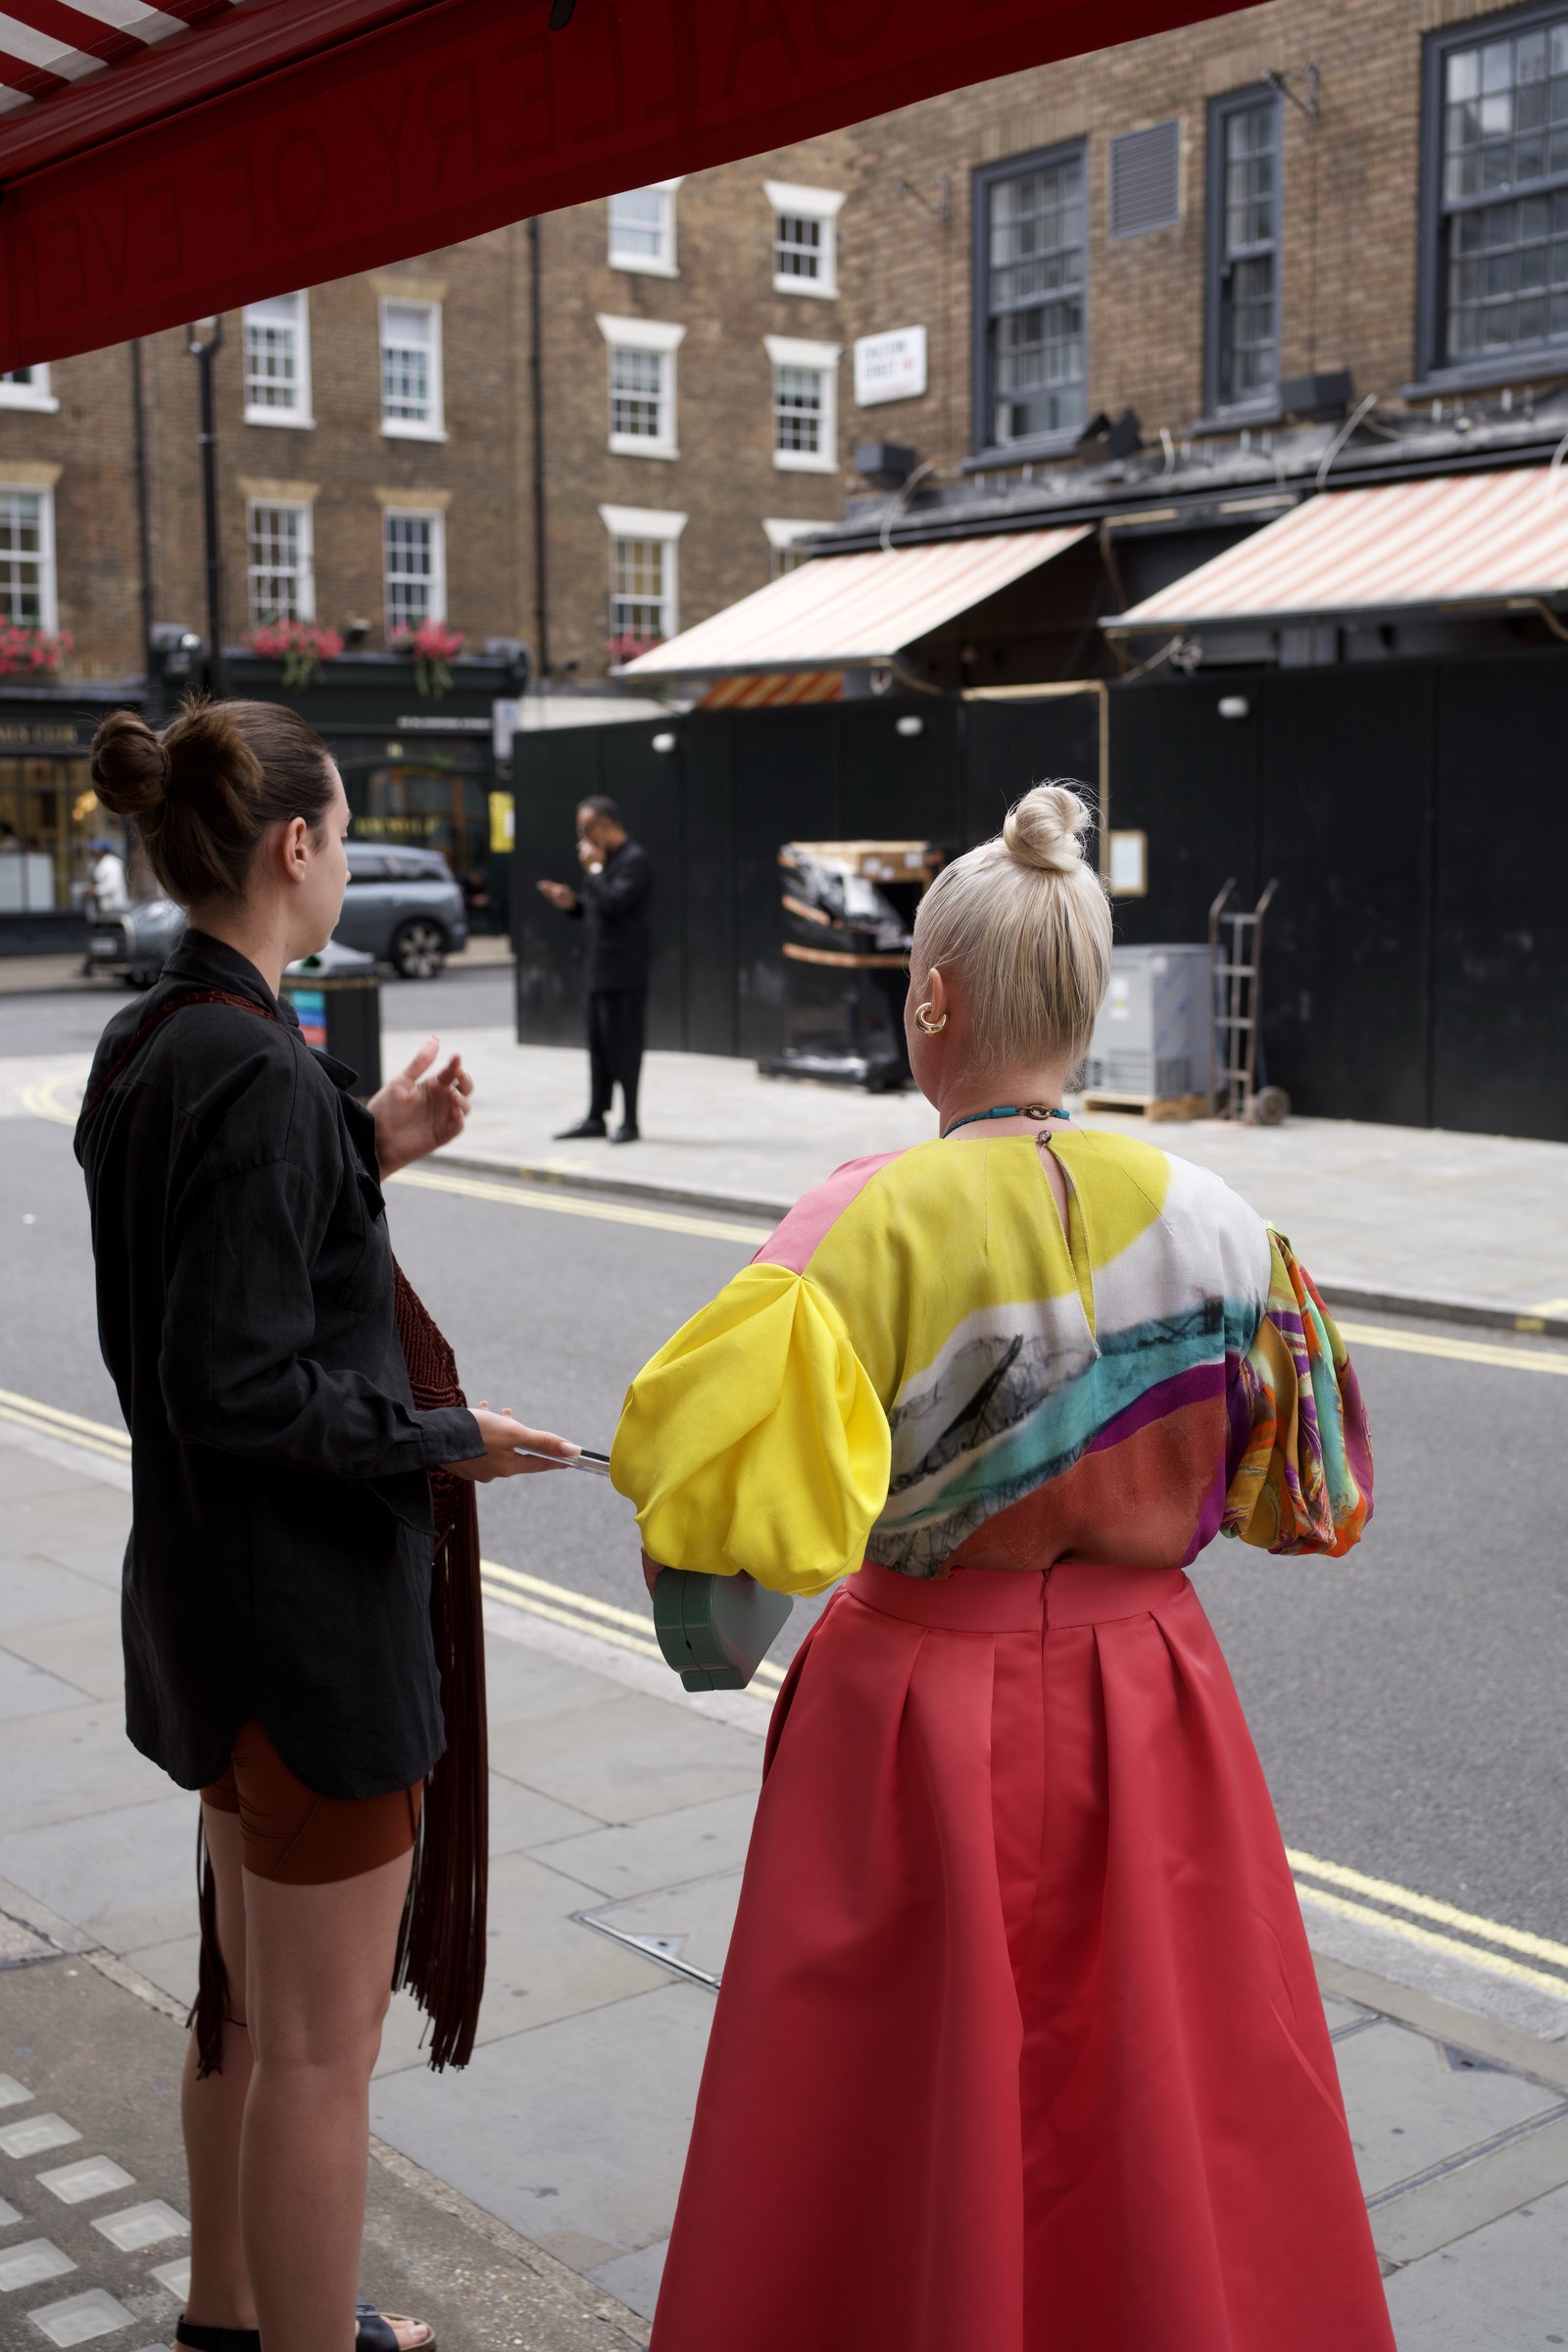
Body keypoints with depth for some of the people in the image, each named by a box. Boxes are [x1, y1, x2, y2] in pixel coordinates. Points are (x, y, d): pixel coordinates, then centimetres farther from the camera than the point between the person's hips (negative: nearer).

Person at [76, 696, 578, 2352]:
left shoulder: (148, 1046, 5)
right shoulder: (260, 1076, -24)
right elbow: (242, 1390, -26)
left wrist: (364, 1151, 8)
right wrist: (445, 1441, -14)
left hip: (204, 1593, 10)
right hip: (309, 1604, -10)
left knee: (254, 1991, 26)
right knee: (321, 2042, 6)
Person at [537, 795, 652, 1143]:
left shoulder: (634, 860, -13)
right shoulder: (607, 858, 16)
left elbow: (614, 903, -26)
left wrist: (594, 868, -15)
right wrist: (571, 903, 3)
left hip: (623, 968, -10)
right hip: (600, 967, 10)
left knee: (622, 1045, -5)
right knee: (599, 1045, 12)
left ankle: (629, 1121, 2)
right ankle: (596, 1118, 18)